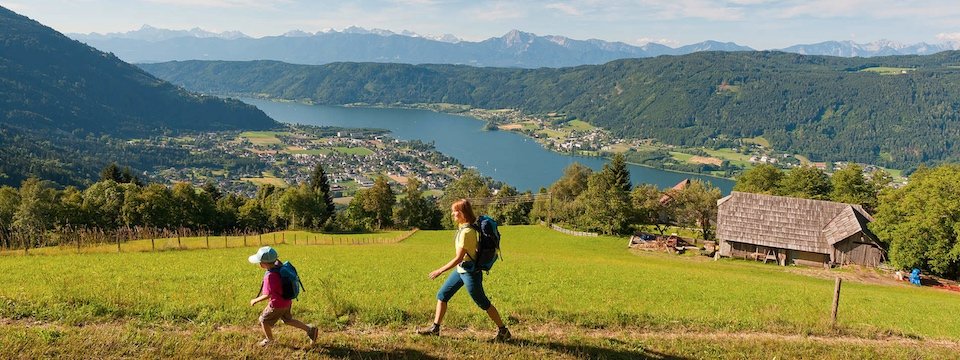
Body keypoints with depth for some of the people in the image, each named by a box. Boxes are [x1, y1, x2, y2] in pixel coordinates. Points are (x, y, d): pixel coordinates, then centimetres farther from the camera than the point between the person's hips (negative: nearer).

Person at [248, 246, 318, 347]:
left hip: (278, 305, -8)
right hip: (287, 301, 8)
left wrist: (255, 300, -15)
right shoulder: (278, 266, -9)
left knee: (264, 320, 17)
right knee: (287, 320, 26)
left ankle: (269, 339, 38)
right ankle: (310, 329, 21)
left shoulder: (270, 276, -31)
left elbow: (268, 295, -28)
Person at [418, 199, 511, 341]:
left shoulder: (466, 232, -25)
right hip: (460, 270, 10)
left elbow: (458, 258, -25)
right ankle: (435, 328, 21)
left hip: (470, 271, -10)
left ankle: (503, 331, 17)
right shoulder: (463, 227, 3)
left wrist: (439, 271, -19)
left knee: (483, 303, 3)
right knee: (442, 295, 12)